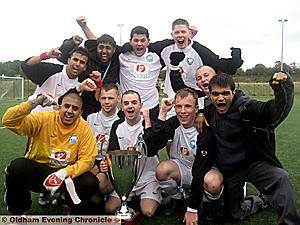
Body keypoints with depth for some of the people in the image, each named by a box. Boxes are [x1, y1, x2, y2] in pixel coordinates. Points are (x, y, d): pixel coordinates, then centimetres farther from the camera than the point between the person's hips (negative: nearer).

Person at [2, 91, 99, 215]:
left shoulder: (84, 128, -6)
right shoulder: (44, 119, -9)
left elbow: (87, 159, -9)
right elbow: (9, 121, -18)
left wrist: (65, 172, -26)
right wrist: (32, 103, -31)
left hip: (65, 173, 1)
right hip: (36, 170, 0)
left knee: (92, 182, -25)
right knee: (18, 166, -31)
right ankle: (18, 211, -4)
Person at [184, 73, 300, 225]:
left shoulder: (246, 107, -18)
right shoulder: (208, 113, -6)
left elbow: (278, 109, -32)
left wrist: (283, 87, -51)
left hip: (253, 163, -4)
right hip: (229, 171, 5)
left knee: (280, 178, -34)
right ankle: (265, 200, 42)